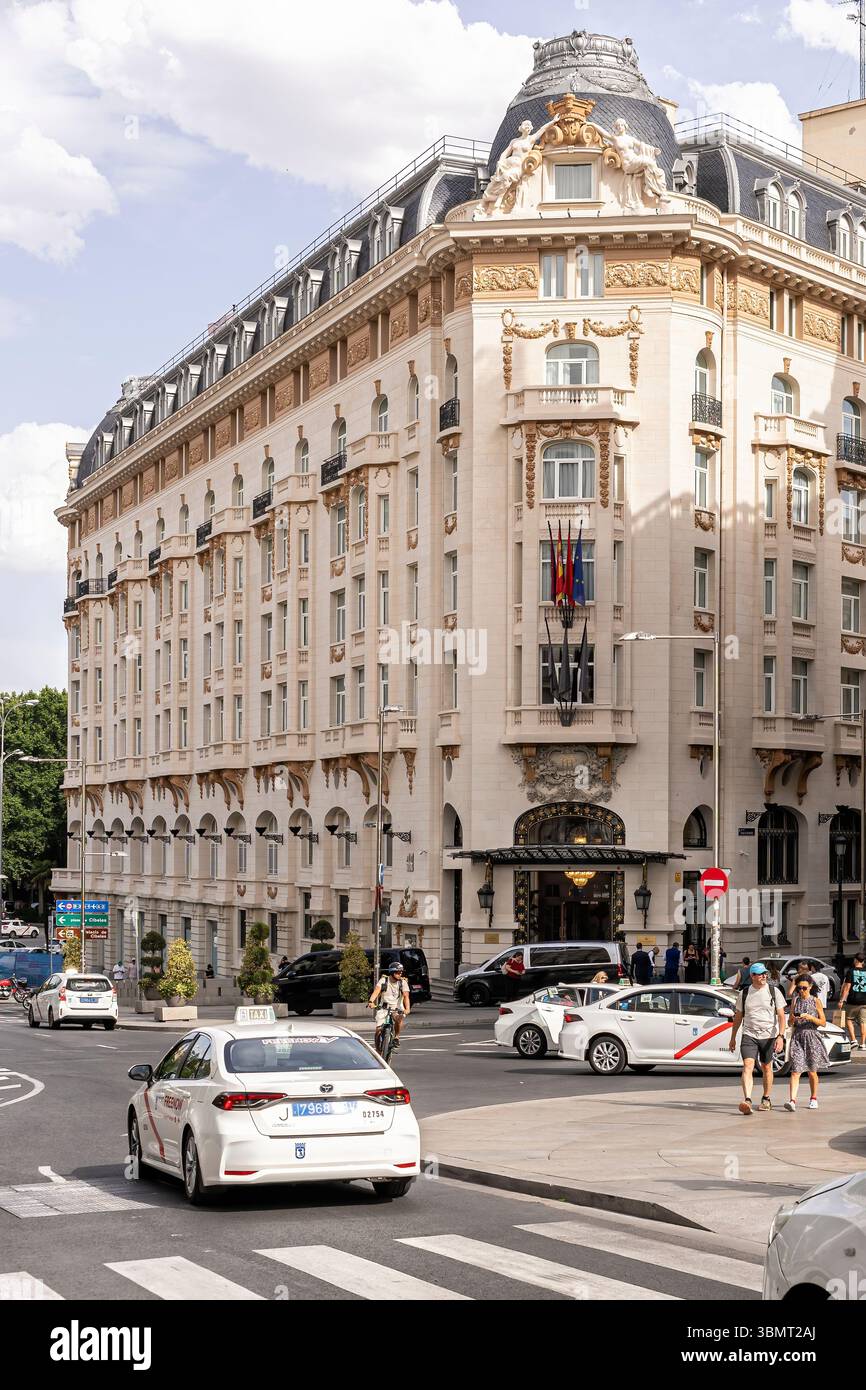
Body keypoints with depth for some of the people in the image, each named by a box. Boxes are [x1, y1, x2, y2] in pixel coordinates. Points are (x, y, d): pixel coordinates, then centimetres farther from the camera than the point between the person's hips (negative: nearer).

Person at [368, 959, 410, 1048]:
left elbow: (406, 996, -15)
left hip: (396, 1009, 0)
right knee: (379, 1030, -12)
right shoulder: (383, 980, -5)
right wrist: (371, 1001, -39)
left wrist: (407, 1008, -33)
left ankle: (396, 1037, -10)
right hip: (383, 1008, 0)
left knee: (399, 1018, -34)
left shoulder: (403, 983, -3)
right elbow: (376, 991, -19)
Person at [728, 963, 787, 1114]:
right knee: (747, 1066, -16)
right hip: (749, 1035, 0)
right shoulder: (744, 993, 5)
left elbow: (781, 1016, -4)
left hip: (769, 1036, 0)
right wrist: (733, 1038, 16)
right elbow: (738, 1017, 14)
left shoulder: (774, 991, -1)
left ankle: (766, 1099, 30)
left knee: (766, 1068, 12)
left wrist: (780, 1036, -15)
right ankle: (747, 1100, -27)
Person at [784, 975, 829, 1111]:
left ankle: (813, 1098, 27)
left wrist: (810, 1017, -14)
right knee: (795, 1071, -9)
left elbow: (823, 1022, 0)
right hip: (797, 1037, 1)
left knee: (812, 1071, 9)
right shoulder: (795, 1000, 9)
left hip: (812, 1036, -1)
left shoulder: (816, 1001, 1)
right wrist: (793, 1019, -9)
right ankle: (792, 1100, -18)